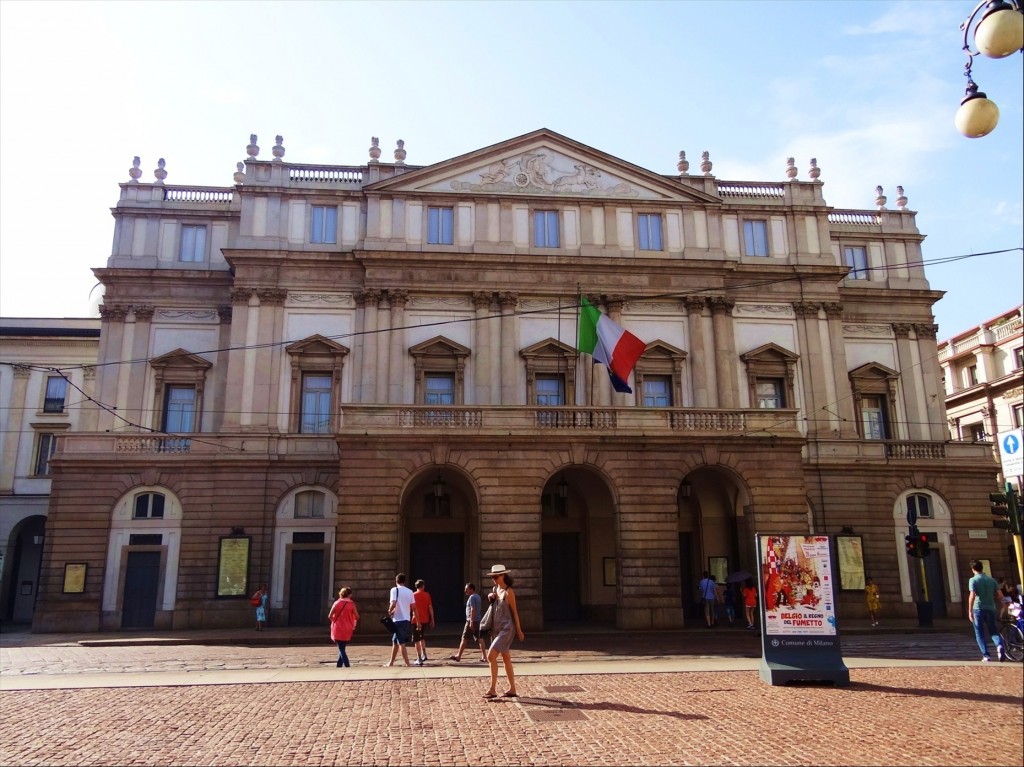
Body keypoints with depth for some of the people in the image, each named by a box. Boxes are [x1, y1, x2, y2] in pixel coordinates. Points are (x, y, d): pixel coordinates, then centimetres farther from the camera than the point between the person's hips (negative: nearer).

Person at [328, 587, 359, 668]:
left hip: (338, 629, -1)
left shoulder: (337, 603, -2)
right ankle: (339, 665, 17)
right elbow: (357, 617, -4)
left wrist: (334, 621, 13)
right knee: (342, 648, 16)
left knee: (341, 649, 0)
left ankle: (347, 665, -12)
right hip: (347, 630, 1)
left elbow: (330, 616, -5)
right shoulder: (352, 604, -2)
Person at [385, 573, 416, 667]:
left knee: (402, 643, -2)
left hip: (398, 620, -6)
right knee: (395, 641, 18)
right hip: (407, 620, 6)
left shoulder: (395, 590, -8)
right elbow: (413, 607, 5)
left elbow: (393, 604, -20)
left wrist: (390, 611, -1)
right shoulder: (409, 591, 8)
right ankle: (391, 662, 25)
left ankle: (407, 664, -4)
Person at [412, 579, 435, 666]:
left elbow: (415, 609, -13)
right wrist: (432, 620, 7)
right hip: (425, 620, 4)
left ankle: (419, 659, -3)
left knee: (416, 640, 1)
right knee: (422, 638, 24)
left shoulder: (414, 595, -6)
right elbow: (430, 608, 2)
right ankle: (424, 655, 19)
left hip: (417, 621, -4)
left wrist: (417, 621, -13)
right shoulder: (427, 595, 3)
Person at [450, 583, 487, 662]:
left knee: (465, 638, 0)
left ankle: (458, 656, 8)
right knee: (479, 638, 5)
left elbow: (473, 610, -21)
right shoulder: (477, 596, 16)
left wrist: (471, 621, -24)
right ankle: (484, 656, 1)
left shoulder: (472, 597, -13)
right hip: (478, 620, 9)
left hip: (471, 621, -9)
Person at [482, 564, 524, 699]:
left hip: (506, 628, -8)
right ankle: (512, 689, 19)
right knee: (506, 659, 12)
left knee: (491, 656, -15)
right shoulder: (495, 589, 9)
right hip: (497, 628, 8)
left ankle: (492, 690, -10)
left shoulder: (508, 592, -12)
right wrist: (490, 596, 2)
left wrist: (519, 630, -7)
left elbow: (514, 611, -9)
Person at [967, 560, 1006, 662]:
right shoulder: (992, 580, 6)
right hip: (991, 609, 4)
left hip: (978, 609, -3)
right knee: (993, 631, 15)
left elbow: (972, 596, -17)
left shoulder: (973, 580, -7)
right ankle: (999, 645, -15)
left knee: (980, 633, 9)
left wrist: (970, 611, -12)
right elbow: (1000, 596, 4)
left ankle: (986, 655, 3)